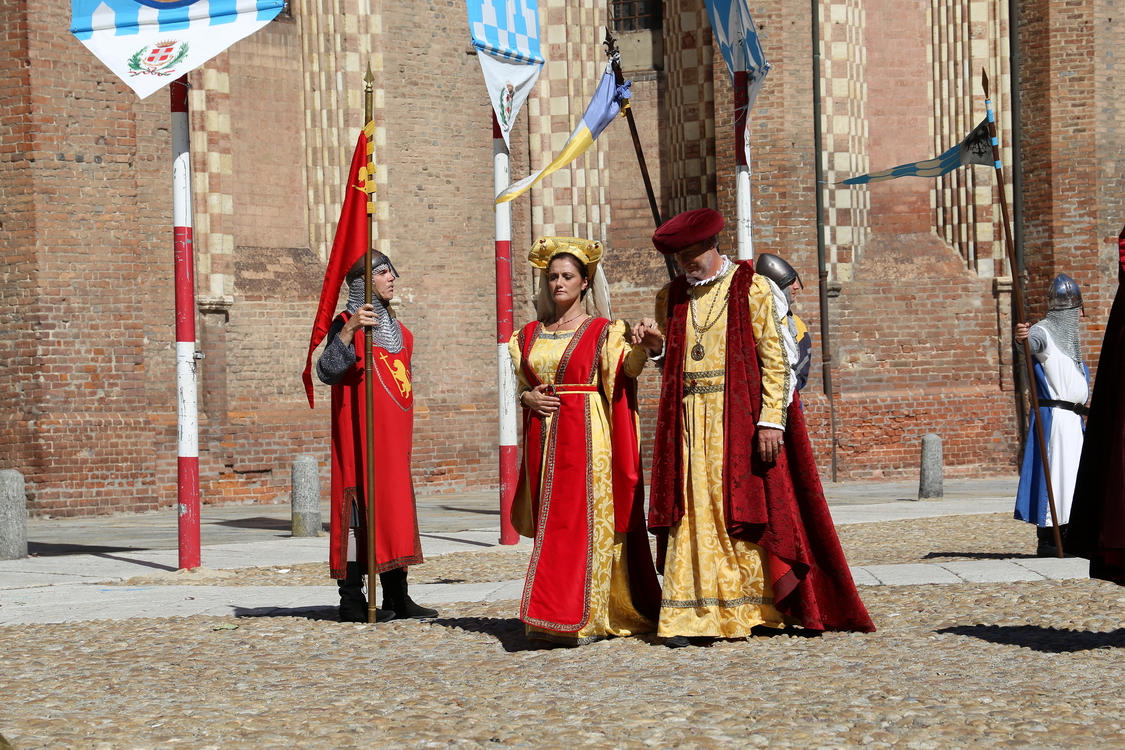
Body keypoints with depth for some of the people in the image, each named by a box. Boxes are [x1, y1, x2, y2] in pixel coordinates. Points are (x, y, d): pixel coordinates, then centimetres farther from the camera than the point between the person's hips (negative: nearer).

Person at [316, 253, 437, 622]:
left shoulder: (398, 330, 18)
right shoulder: (348, 324, -7)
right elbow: (327, 372, -22)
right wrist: (349, 330, -32)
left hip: (394, 437, 8)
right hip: (359, 437, -8)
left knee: (396, 510, 9)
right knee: (358, 510, -9)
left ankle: (397, 597, 13)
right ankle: (351, 600, -6)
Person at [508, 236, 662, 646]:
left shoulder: (603, 332, 1)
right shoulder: (530, 335, 14)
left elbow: (627, 367, -16)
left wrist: (641, 343, -36)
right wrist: (527, 398, -2)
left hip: (586, 435, -4)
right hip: (543, 438, 4)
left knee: (583, 521, -8)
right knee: (550, 523, 4)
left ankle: (582, 619, -9)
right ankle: (552, 616, 9)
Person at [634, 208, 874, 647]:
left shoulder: (751, 289, -1)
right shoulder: (672, 298, 14)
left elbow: (775, 359, -5)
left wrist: (771, 420, -14)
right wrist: (656, 348, -3)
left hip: (740, 420, -4)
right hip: (690, 420, 4)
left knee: (745, 508, -2)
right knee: (693, 513, -2)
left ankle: (752, 606, 7)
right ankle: (691, 616, -4)